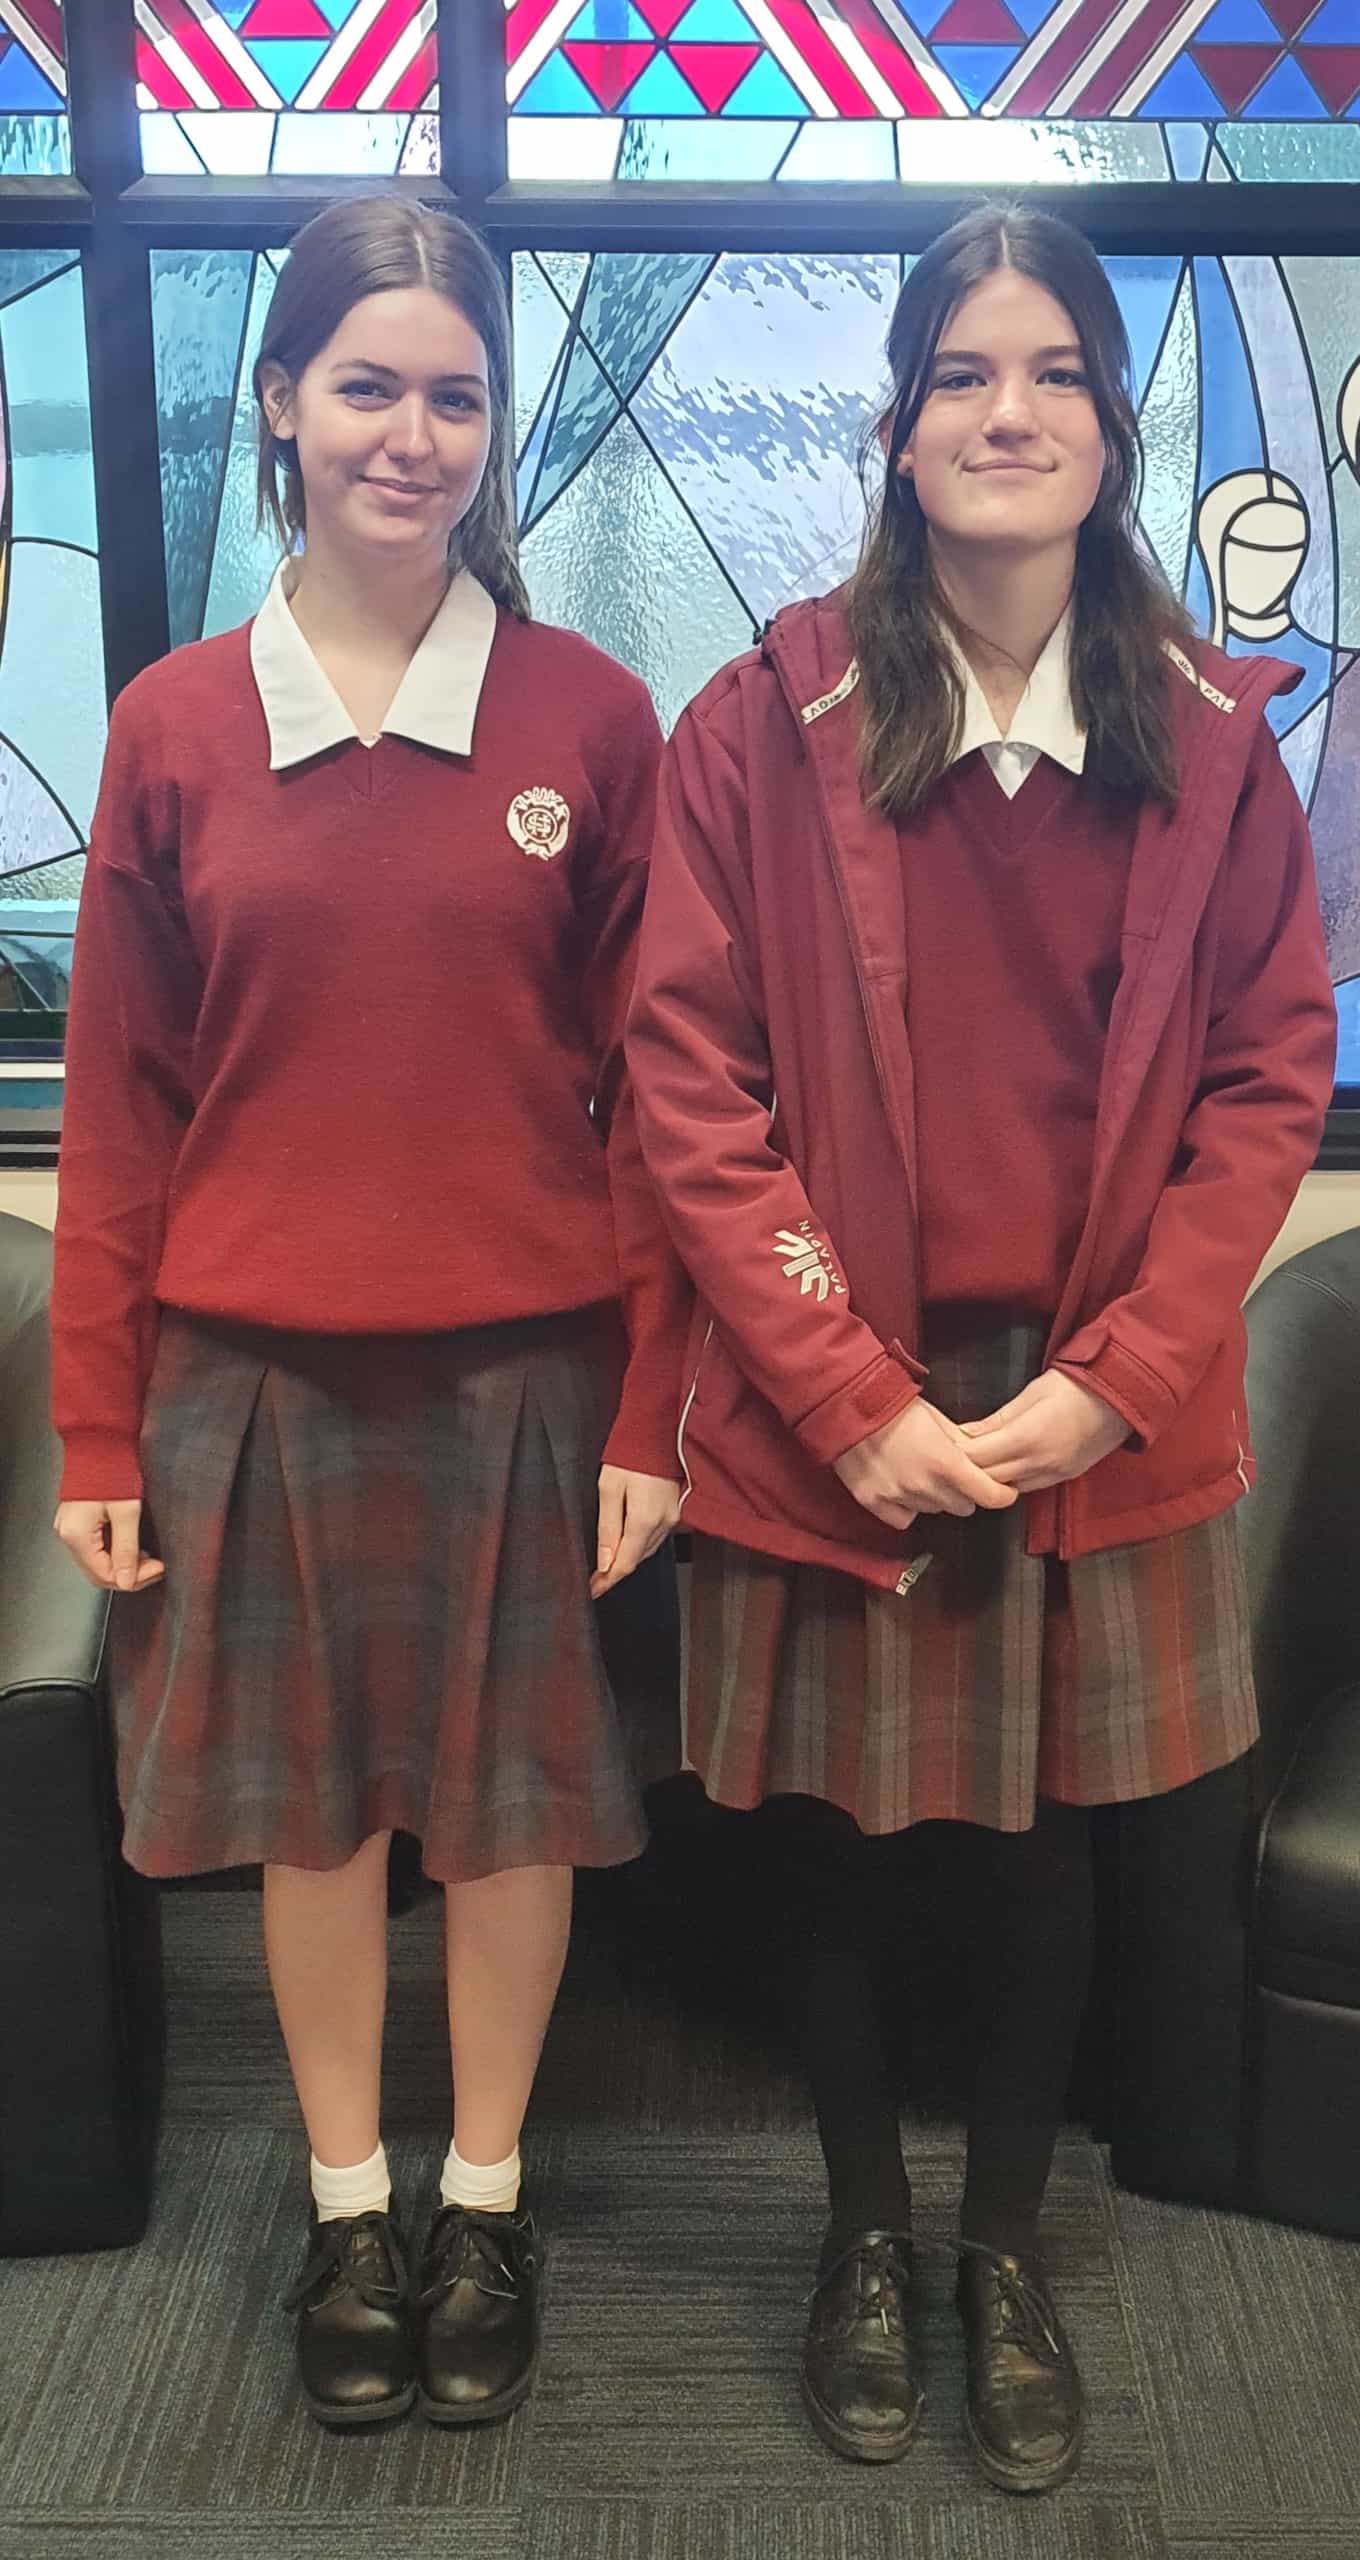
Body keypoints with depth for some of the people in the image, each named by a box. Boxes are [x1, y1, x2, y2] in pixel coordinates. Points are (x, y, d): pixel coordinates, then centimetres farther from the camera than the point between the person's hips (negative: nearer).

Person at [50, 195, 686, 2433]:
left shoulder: (589, 720, -2)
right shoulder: (176, 728, 1)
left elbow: (647, 1090, -1)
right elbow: (120, 1107, 3)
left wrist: (650, 1409, -4)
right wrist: (98, 1430, 2)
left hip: (524, 1365, -1)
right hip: (258, 1369, 1)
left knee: (511, 1798, 12)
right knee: (311, 1807, 13)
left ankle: (488, 2205, 34)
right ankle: (350, 2210, 34)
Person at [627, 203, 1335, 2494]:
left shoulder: (1211, 734, 1)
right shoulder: (763, 724, -5)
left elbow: (1268, 1082, 1)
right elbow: (690, 1085, -8)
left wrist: (1109, 1382, -9)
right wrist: (857, 1399, -13)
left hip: (1100, 1428, 1)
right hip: (827, 1423, -1)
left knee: (1041, 1858, 14)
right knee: (824, 1851, 13)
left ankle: (1008, 2248, 39)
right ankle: (865, 2231, 39)